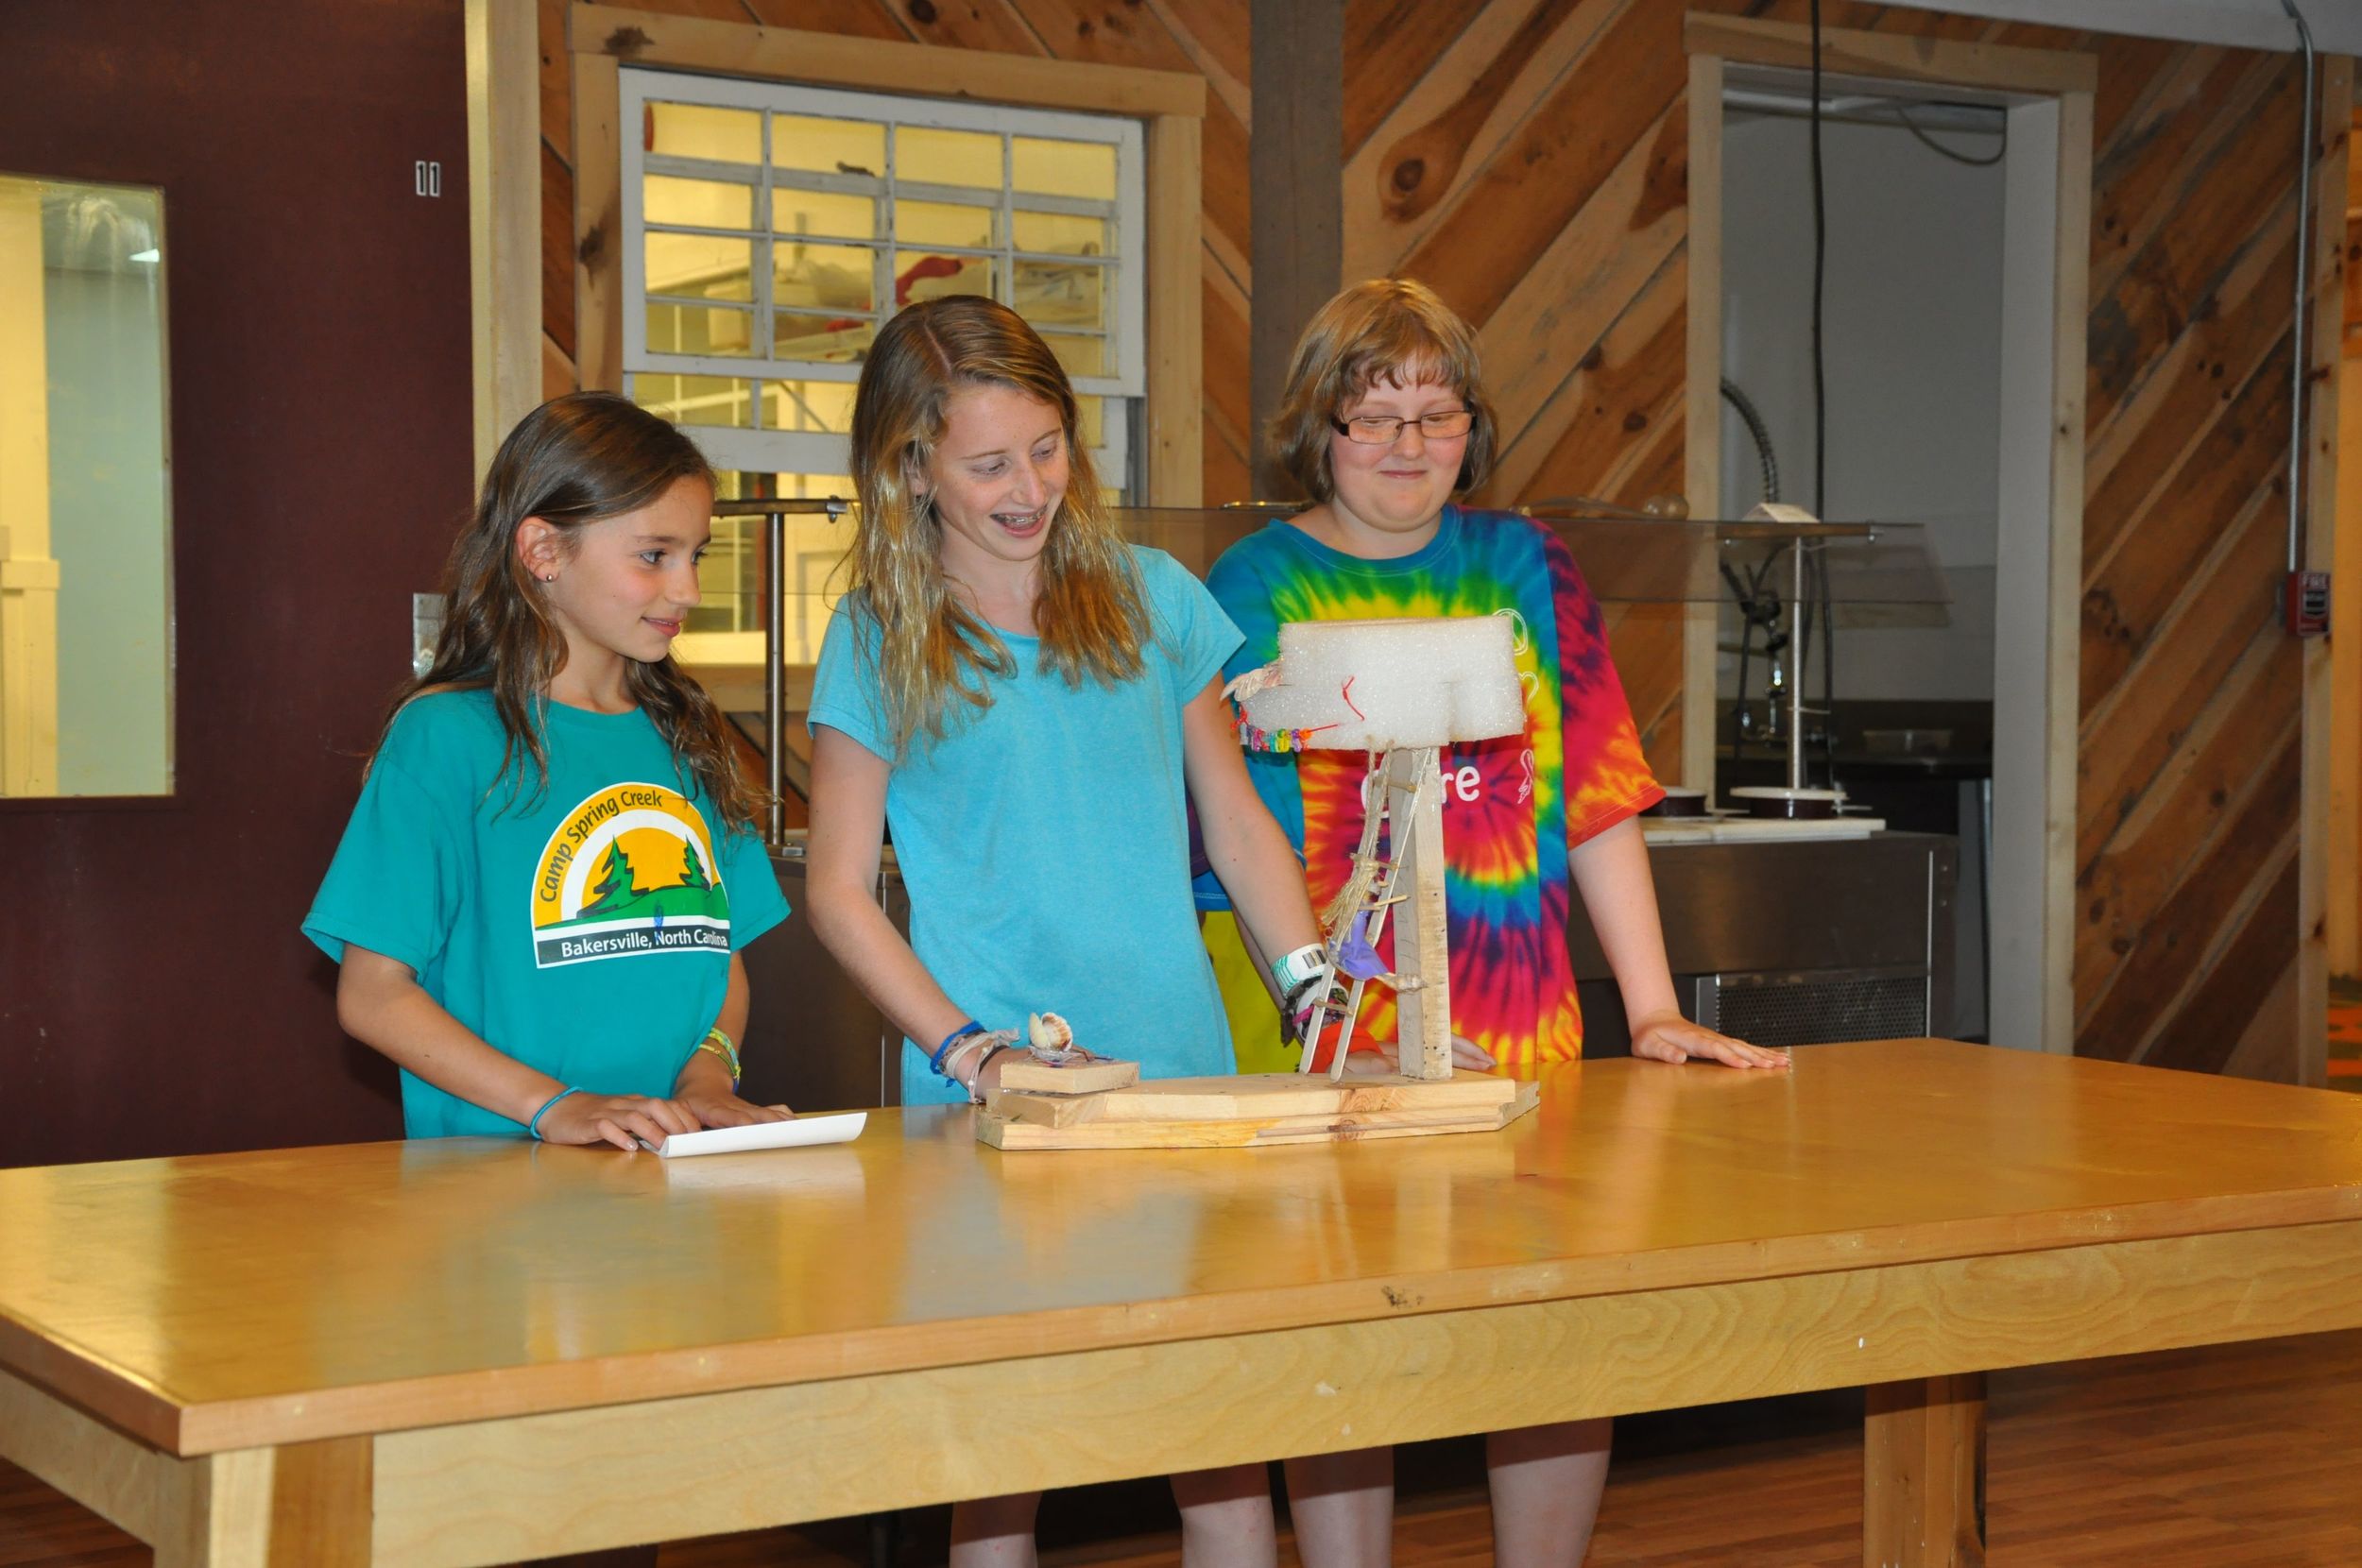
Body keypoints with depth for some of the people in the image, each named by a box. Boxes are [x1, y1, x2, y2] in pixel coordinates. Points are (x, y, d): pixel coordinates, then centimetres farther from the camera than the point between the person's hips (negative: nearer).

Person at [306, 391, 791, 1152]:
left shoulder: (685, 738, 15)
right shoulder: (447, 735, -3)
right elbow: (372, 995, -5)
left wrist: (709, 1070, 0)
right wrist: (551, 1107, -13)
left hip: (683, 1164, 4)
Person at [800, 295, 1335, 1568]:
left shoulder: (1155, 599, 9)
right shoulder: (879, 640, 2)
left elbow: (1236, 819, 15)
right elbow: (839, 891, 3)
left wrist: (1319, 989, 1)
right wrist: (965, 1050, -10)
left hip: (1187, 1075, 2)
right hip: (990, 1094, -2)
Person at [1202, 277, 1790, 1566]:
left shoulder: (1526, 566, 11)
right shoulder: (1253, 584, 2)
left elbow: (1599, 802, 9)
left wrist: (1654, 1012, 4)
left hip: (1522, 1030, 3)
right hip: (1329, 1046, -3)